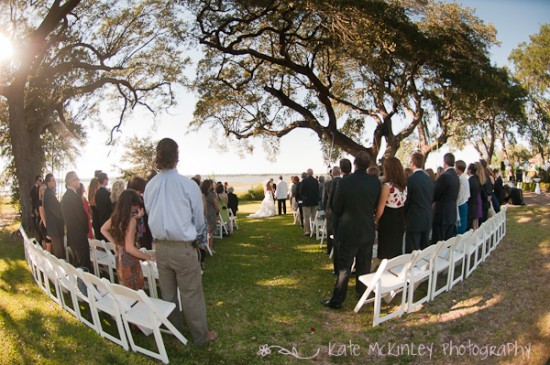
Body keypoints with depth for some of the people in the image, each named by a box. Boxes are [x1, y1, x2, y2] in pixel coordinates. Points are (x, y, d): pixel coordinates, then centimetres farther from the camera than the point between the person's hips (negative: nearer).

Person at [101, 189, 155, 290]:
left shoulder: (115, 216, -2)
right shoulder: (131, 221, -24)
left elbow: (103, 229, 17)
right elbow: (130, 248, -25)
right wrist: (149, 256, -17)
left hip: (119, 259, 8)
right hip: (129, 261, -8)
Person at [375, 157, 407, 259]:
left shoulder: (387, 186, -20)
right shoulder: (404, 184, 1)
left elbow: (380, 209, -14)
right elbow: (404, 203, 8)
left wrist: (376, 221, 2)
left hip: (388, 221, -7)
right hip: (400, 220, 7)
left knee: (386, 254, 5)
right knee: (397, 249, 20)